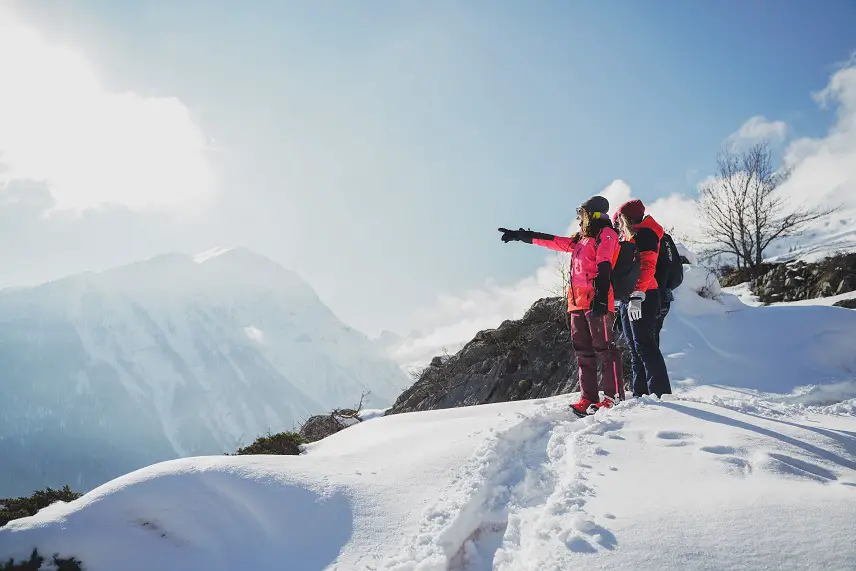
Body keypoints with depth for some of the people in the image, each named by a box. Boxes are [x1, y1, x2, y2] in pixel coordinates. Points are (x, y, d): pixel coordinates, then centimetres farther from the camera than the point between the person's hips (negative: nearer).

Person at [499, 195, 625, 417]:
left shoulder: (606, 234, 0)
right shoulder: (581, 239, 25)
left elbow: (604, 267, -13)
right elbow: (553, 241, 31)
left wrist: (601, 296, -25)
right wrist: (522, 236, 33)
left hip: (596, 301, -9)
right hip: (578, 302, 9)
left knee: (604, 348, -10)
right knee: (583, 351, 4)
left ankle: (614, 397, -10)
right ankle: (588, 398, 5)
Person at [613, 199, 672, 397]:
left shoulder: (645, 233, -4)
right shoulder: (630, 238, 25)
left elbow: (647, 265, -17)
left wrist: (637, 294, -26)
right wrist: (623, 300, 21)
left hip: (641, 298, -10)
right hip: (628, 298, 10)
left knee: (645, 346, -14)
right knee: (635, 348, 8)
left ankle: (661, 393, -14)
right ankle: (640, 394, 11)